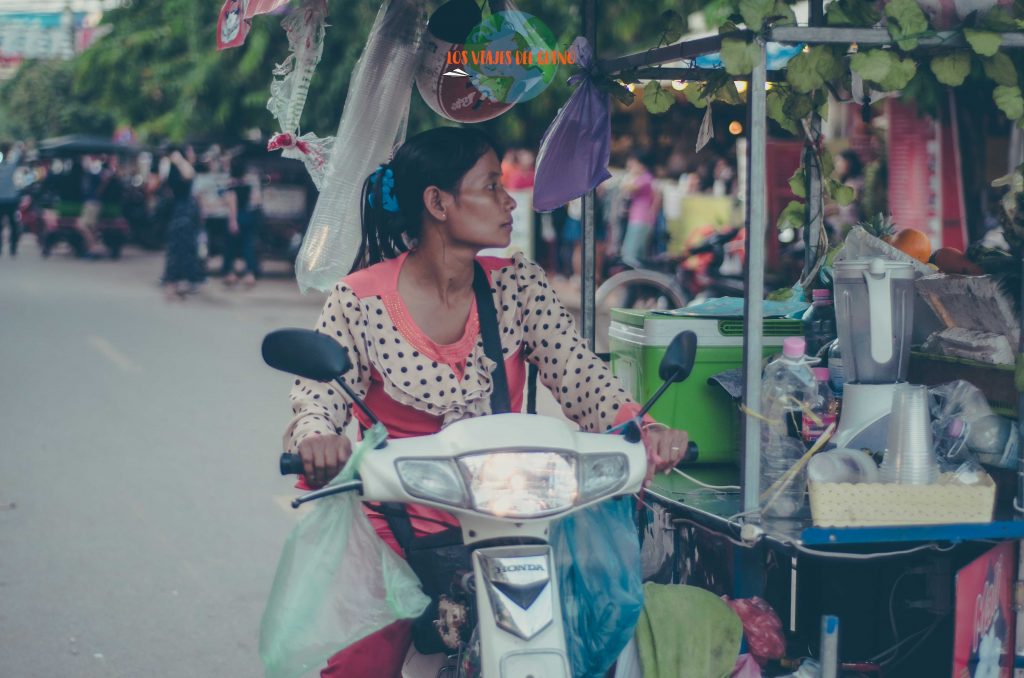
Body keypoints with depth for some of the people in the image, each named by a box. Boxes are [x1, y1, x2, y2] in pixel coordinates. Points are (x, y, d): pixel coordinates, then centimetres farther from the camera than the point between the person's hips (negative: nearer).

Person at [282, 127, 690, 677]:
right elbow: (317, 400, -11)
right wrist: (316, 439, -35)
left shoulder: (518, 285, 4)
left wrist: (641, 430, -24)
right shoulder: (360, 302, -6)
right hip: (400, 523, -3)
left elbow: (578, 375, -4)